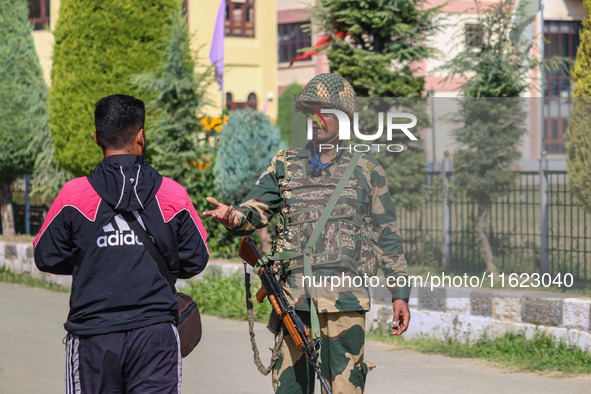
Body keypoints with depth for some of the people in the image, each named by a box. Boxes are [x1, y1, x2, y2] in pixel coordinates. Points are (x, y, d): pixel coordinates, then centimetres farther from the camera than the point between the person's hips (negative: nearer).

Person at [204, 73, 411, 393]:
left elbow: (387, 236, 12)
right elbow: (255, 210, 2)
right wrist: (233, 217, -22)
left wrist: (400, 294, 8)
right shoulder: (285, 166, 13)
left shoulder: (366, 170, 10)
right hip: (293, 301, 2)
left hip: (345, 303, -2)